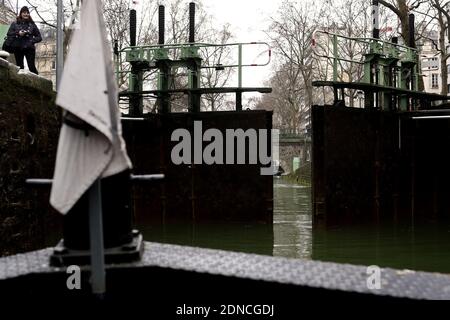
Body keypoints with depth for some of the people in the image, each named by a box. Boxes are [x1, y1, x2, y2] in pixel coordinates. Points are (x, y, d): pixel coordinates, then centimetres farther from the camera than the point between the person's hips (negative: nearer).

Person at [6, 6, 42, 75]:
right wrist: (17, 33, -11)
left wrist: (32, 41, -9)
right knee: (19, 67, 3)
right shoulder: (15, 24, 13)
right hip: (18, 48, 2)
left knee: (31, 66, -12)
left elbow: (39, 37, 8)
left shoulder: (32, 24, 10)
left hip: (29, 48, -2)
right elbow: (9, 34, 5)